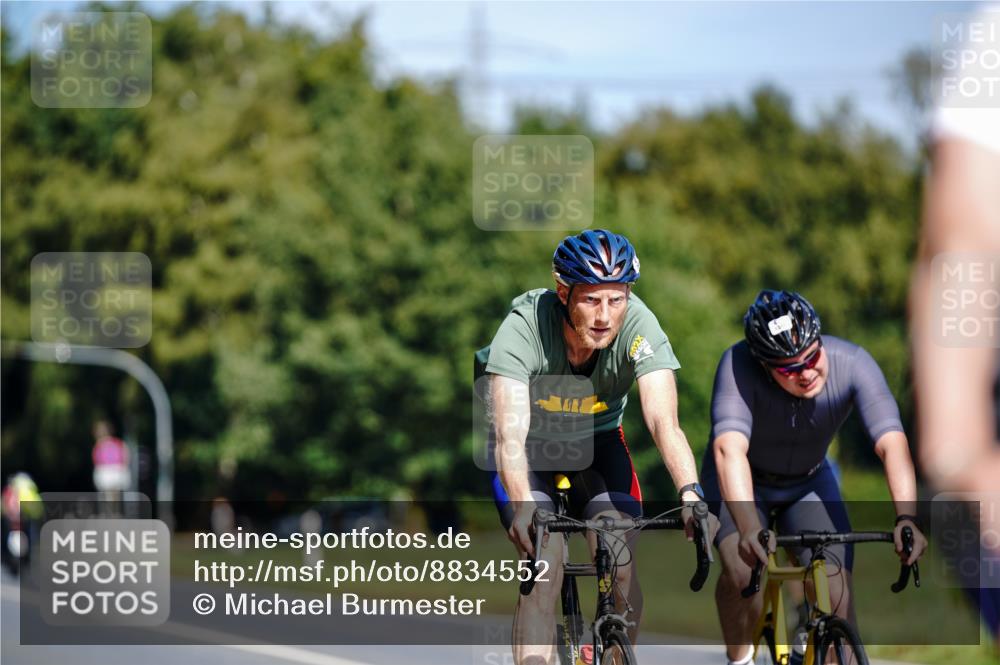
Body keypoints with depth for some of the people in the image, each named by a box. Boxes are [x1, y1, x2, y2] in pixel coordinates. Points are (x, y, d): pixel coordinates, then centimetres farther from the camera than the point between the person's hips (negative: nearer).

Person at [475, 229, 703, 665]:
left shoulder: (638, 326, -28)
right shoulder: (523, 327, -33)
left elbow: (664, 421, -37)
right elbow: (510, 431, -43)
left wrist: (690, 493, -55)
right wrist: (522, 506, -60)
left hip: (596, 443, 2)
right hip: (529, 446, -2)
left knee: (622, 564, -16)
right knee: (546, 566, -22)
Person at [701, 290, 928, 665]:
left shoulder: (851, 363, -30)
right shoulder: (738, 366, -35)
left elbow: (892, 442, -40)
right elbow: (730, 448, -48)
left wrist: (906, 518, -56)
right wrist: (749, 528, -63)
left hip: (810, 482, 2)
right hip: (742, 481, -2)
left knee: (837, 598, -14)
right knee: (742, 570, -27)